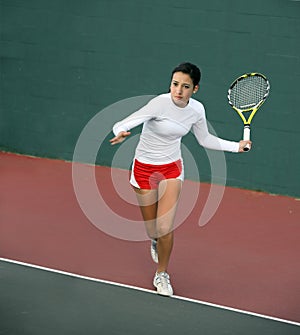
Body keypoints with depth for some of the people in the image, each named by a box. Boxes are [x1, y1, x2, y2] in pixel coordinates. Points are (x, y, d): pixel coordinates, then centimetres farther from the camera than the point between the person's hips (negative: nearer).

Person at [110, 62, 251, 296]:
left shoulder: (196, 110, -8)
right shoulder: (159, 103, -24)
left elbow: (205, 140, 11)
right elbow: (124, 125, -28)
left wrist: (236, 146, 7)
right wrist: (120, 133, -51)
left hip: (172, 168, 2)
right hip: (144, 168, -2)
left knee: (165, 228, -11)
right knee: (152, 230, 6)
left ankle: (162, 274, 14)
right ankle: (156, 241, 47)